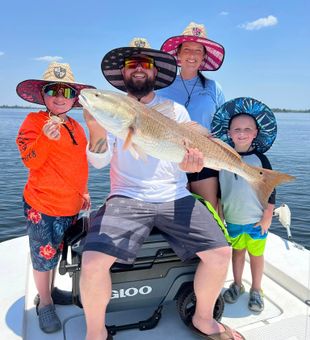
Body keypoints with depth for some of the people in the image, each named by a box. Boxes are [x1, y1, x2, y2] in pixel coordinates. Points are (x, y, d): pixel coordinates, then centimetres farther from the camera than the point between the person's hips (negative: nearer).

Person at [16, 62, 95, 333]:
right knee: (44, 255, 7)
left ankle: (52, 290, 43)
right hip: (42, 204, -5)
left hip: (71, 204, 6)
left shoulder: (76, 127, 9)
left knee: (57, 252, 20)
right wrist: (46, 138, -34)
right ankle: (44, 303, 30)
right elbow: (30, 160, -18)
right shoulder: (34, 121, -9)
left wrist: (83, 190, 19)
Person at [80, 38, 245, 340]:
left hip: (174, 198, 2)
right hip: (126, 198, -1)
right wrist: (96, 130, -25)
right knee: (93, 262, -22)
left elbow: (188, 156, 6)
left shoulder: (175, 110, 10)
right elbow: (98, 160, -4)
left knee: (220, 253, -11)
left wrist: (189, 163, -19)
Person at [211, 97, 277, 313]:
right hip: (232, 218, 2)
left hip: (256, 220, -2)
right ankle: (237, 285, 36)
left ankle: (256, 291, 30)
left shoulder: (260, 159, -8)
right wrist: (219, 213, 6)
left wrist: (267, 217, -6)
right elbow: (217, 188, 6)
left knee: (256, 254, 12)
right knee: (237, 252, 17)